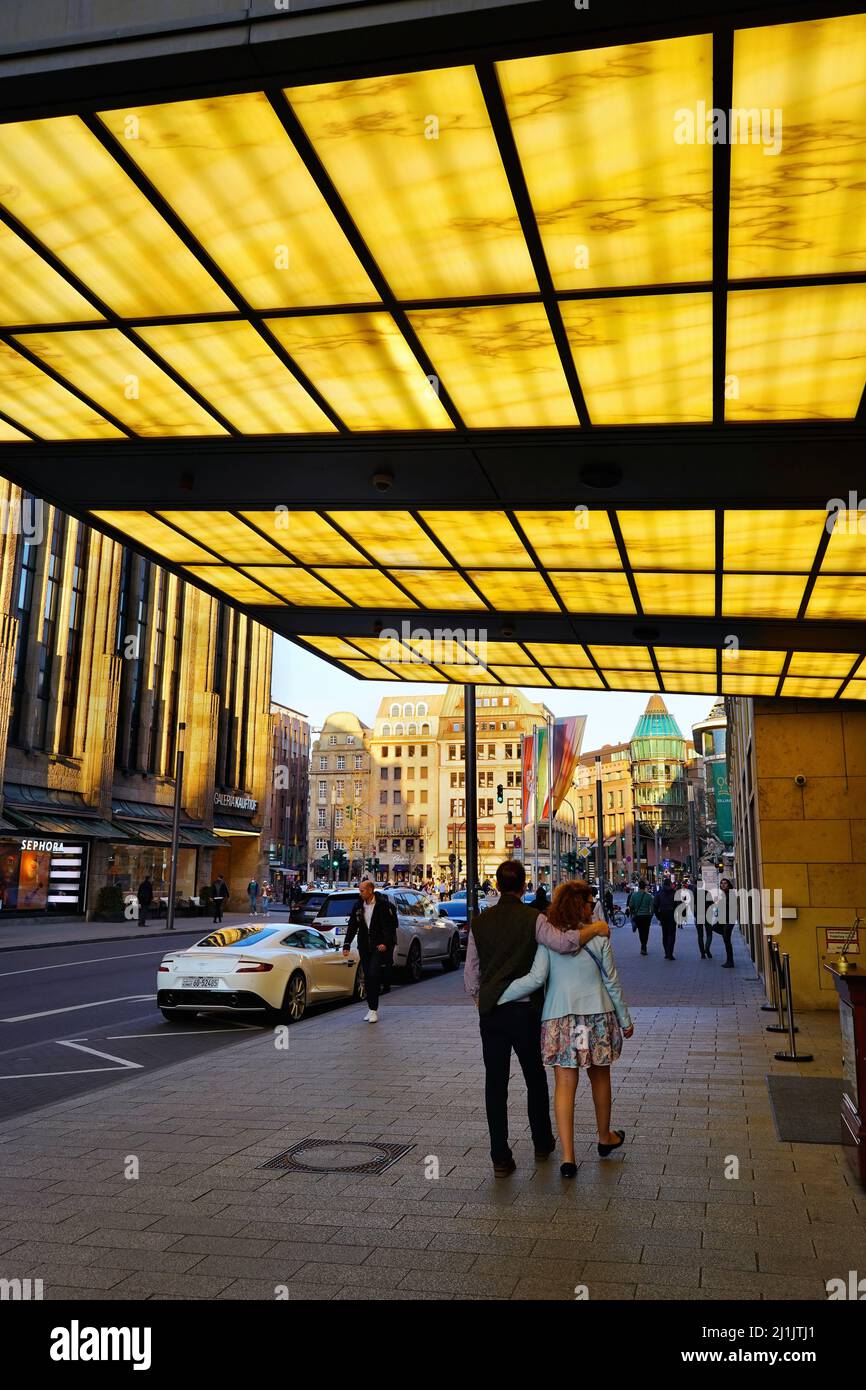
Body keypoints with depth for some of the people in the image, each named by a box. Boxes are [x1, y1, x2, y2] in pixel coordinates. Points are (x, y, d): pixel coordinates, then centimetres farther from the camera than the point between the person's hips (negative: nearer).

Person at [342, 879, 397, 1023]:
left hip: (380, 946, -6)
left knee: (373, 975, -14)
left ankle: (373, 1010, -9)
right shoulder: (358, 906, 7)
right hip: (365, 947, 6)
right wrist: (346, 945, 2)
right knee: (368, 978, 8)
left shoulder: (384, 904, -9)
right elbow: (352, 926, 10)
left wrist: (385, 943, -17)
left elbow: (392, 925, -9)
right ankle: (372, 1008, 20)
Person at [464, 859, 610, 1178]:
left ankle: (500, 1158, 6)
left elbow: (470, 975, 4)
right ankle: (542, 1143, 32)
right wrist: (595, 928, -11)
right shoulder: (533, 918, -9)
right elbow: (564, 943, -25)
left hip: (490, 1011, 2)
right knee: (535, 1079, 17)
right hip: (524, 1011, -2)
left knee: (495, 1083, 6)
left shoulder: (480, 921, 1)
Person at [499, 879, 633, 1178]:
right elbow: (612, 982, 1)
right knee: (600, 1078, 19)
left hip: (559, 1019, 0)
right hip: (598, 1017, 1)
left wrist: (495, 997, -11)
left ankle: (567, 1156, -3)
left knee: (564, 1085, 2)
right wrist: (625, 1019, 12)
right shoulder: (598, 937, -5)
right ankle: (605, 1138, 38)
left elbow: (536, 978, -16)